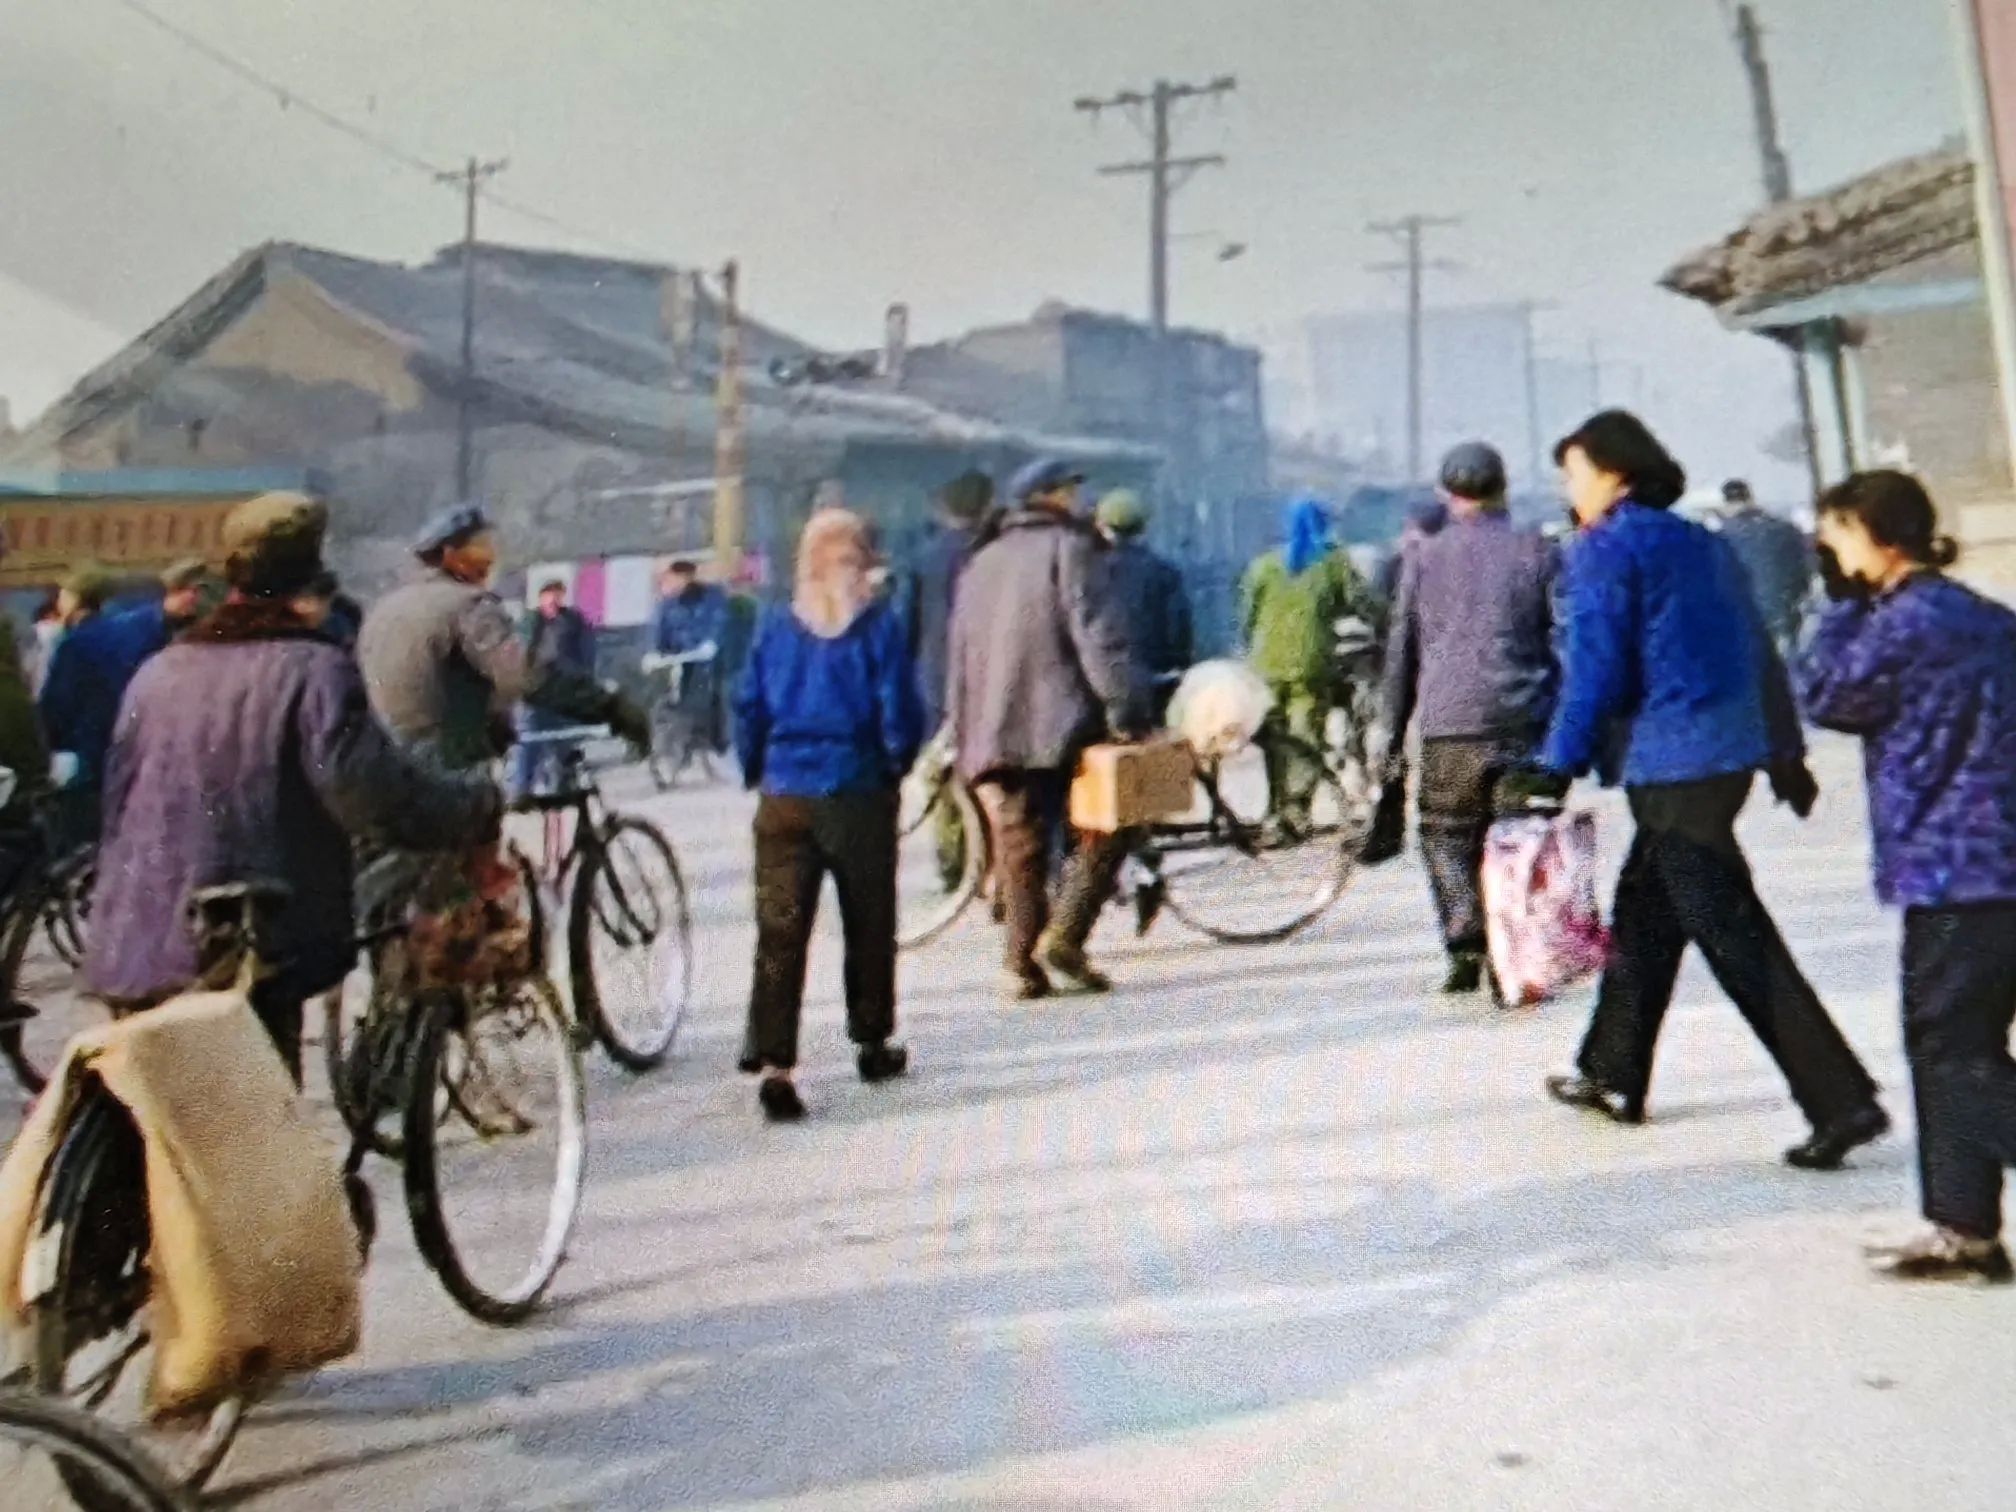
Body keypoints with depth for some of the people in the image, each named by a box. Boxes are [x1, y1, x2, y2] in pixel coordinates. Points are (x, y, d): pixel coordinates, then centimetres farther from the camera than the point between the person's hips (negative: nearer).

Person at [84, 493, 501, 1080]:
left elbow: (117, 803, 18)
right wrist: (477, 805, -9)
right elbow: (365, 782, -22)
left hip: (137, 949, 7)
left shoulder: (159, 670, 12)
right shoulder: (311, 667, -9)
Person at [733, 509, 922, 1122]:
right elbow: (900, 714, -8)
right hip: (858, 795, -2)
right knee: (869, 927, 14)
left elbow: (748, 709, 4)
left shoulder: (775, 627, 3)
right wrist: (895, 767, 9)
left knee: (779, 933, 0)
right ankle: (872, 1043, 27)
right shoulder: (880, 625, -6)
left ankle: (773, 1063, -9)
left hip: (784, 798, 2)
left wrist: (757, 773, 16)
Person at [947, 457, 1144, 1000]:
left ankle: (1023, 966, 6)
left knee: (1020, 849, 9)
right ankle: (1064, 937, -7)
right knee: (1107, 829, 6)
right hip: (1061, 726, -6)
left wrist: (967, 741, 22)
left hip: (995, 735, 6)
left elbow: (960, 658, 20)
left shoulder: (981, 563, 20)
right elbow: (1099, 636, -12)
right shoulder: (1069, 548, 0)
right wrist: (1125, 711, -12)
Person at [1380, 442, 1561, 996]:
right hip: (1526, 724, 1)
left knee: (1446, 836, 9)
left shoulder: (1424, 556, 8)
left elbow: (1400, 652, 8)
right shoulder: (1538, 552, 8)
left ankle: (1466, 947, -7)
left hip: (1450, 727, 0)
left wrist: (1393, 737, 13)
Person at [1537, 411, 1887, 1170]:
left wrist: (1558, 766, -8)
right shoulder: (1703, 543, 16)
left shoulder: (1604, 549, -8)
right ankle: (1613, 1076, 30)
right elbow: (1758, 650, 18)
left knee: (1736, 939, -7)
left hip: (1669, 763, -9)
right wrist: (1784, 750, 23)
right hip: (1730, 750, 9)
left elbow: (1593, 671, -14)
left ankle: (1843, 1101, -9)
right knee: (1642, 914, 19)